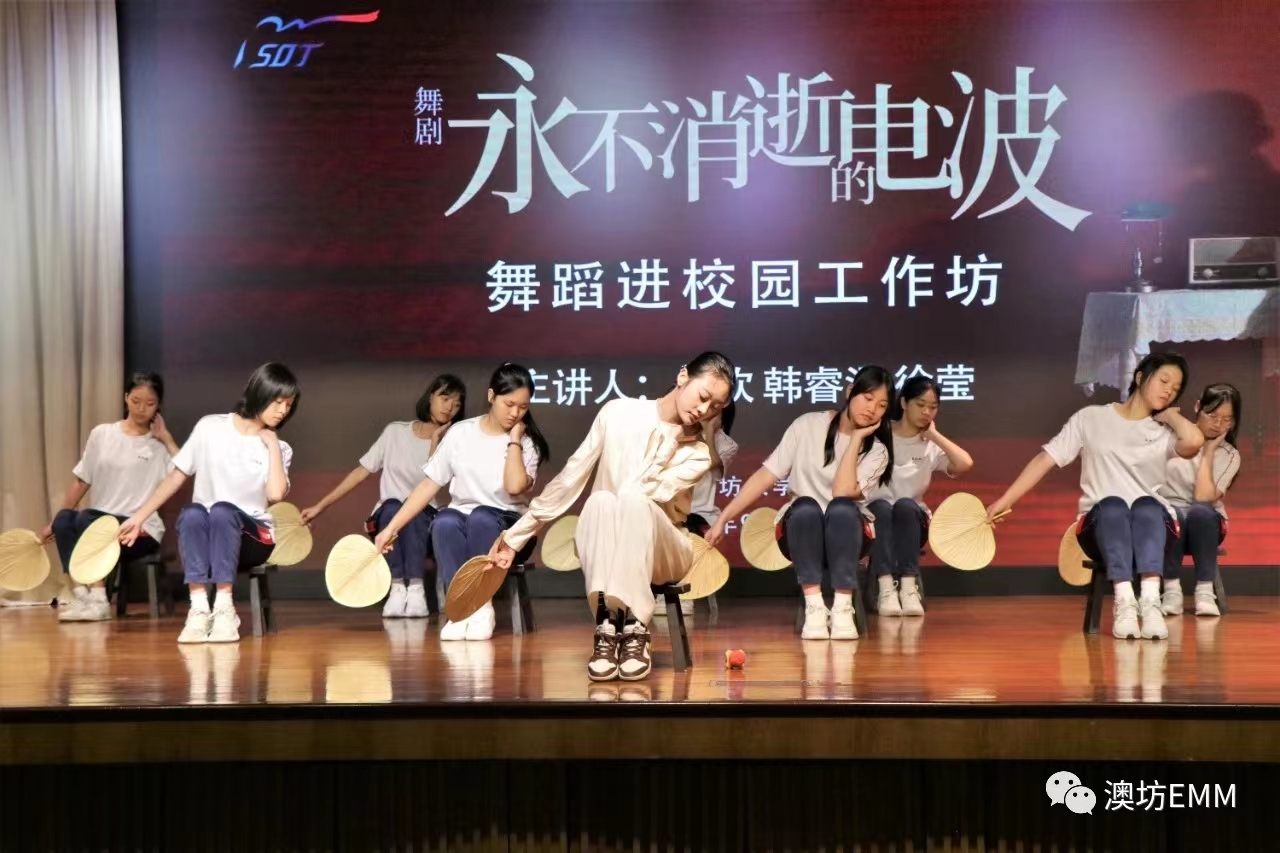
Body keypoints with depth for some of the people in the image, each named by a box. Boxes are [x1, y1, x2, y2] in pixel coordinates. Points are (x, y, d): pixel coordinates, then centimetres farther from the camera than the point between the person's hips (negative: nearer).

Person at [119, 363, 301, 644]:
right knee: (192, 512, -34)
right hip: (203, 536, 1)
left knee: (223, 510, -34)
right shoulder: (210, 427, 3)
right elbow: (176, 476, 7)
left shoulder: (279, 448, 3)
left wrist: (272, 445, -9)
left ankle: (224, 609, -41)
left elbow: (276, 494, -16)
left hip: (251, 536, -1)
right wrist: (139, 518, 5)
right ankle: (198, 609, -42)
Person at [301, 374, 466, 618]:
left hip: (427, 519, -1)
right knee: (392, 506, -35)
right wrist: (320, 506, 4)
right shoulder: (395, 432, 6)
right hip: (388, 517, 1)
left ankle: (416, 589, -38)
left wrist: (435, 439, -12)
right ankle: (397, 588, -34)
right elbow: (362, 471, 7)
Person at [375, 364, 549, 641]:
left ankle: (482, 607, -24)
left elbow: (515, 487, -20)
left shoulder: (526, 443, 0)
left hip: (506, 527, -1)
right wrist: (391, 527, 0)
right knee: (444, 522, -34)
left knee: (481, 517, -36)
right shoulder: (460, 433, 4)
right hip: (460, 519, 1)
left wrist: (514, 440, -12)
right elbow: (430, 484, 5)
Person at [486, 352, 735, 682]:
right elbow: (569, 479, 3)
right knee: (601, 500, -36)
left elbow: (644, 493, -19)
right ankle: (607, 628, -46)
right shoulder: (618, 413, -1)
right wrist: (516, 536, 3)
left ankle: (635, 630, -43)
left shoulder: (698, 453, -3)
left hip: (661, 552, 0)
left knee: (633, 499, -35)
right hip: (602, 551, 1)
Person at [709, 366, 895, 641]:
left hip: (847, 534, 0)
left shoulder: (877, 451, -3)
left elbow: (843, 493, -21)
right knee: (805, 506, -35)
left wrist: (856, 438, -16)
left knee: (842, 507, -34)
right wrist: (722, 519, -10)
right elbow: (765, 476, -5)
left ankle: (842, 608, -34)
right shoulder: (807, 425, -4)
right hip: (800, 530, 0)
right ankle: (814, 607, -35)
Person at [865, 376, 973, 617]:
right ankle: (887, 590, -43)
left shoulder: (932, 446, 5)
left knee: (905, 505, -33)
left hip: (912, 520, 1)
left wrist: (934, 434, -6)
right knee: (882, 506, -35)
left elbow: (965, 464, -14)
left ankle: (909, 588, -40)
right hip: (876, 517, -1)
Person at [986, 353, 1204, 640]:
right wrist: (1005, 501, -2)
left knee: (1147, 505, -34)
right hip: (1101, 527, -1)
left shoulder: (1164, 433, 11)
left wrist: (1168, 414, 7)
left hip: (1151, 529, 1)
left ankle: (1151, 602, -50)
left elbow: (1194, 441, -13)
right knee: (1112, 504, -35)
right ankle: (1124, 602, -49)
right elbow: (1045, 459, 7)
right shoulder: (1091, 418, 11)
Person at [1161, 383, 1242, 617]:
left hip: (1206, 523, 0)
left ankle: (1205, 592, -30)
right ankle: (1171, 591, -27)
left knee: (1200, 511, -36)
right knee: (1172, 514, -37)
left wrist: (1208, 452, -11)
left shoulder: (1229, 456, -1)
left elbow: (1203, 498, -16)